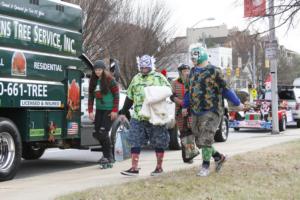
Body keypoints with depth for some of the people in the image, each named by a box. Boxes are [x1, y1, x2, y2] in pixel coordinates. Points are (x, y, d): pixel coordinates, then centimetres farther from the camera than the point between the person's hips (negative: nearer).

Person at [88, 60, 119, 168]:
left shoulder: (110, 80, -8)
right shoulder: (93, 81, 7)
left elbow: (116, 95, -8)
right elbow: (90, 96, 10)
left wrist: (115, 110, -12)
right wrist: (90, 111, 3)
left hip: (109, 110, -6)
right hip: (99, 109, 6)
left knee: (103, 133, -14)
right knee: (97, 133, 4)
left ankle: (109, 156, 0)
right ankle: (106, 155, 19)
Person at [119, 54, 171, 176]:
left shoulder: (159, 77, 2)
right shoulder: (136, 79, 17)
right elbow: (129, 97, 23)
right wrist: (123, 112, 21)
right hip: (137, 117, 4)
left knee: (158, 143, 4)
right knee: (135, 142, 0)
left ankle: (159, 167, 16)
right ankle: (134, 168, 3)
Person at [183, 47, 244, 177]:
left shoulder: (214, 71, -7)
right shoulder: (193, 72, 14)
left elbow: (225, 89, -4)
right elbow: (189, 90, 24)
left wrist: (237, 103, -1)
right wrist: (185, 106, 23)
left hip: (211, 112, -7)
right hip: (196, 112, 7)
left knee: (206, 140, -10)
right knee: (199, 141, 10)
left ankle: (205, 167, 1)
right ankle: (219, 157, 28)